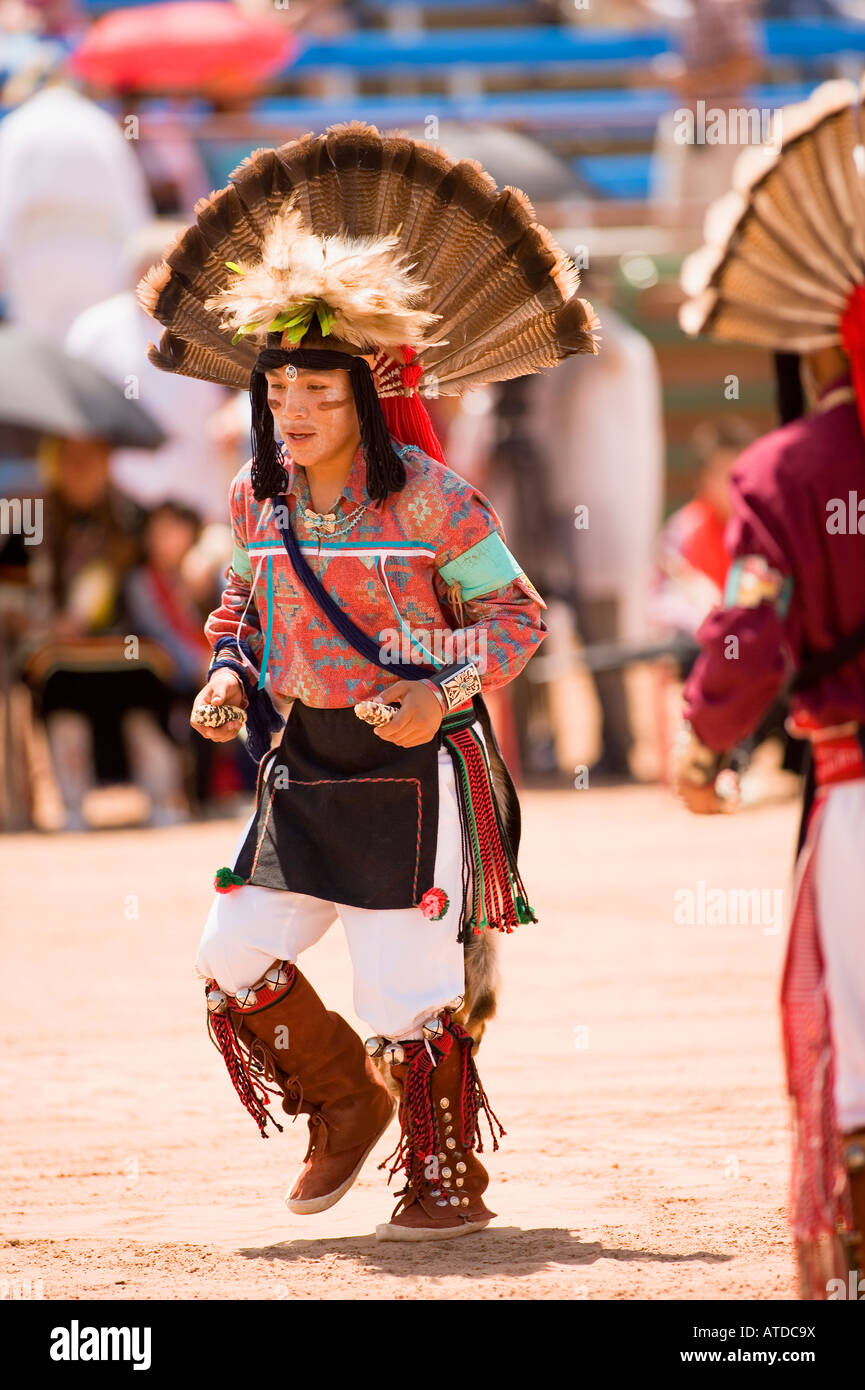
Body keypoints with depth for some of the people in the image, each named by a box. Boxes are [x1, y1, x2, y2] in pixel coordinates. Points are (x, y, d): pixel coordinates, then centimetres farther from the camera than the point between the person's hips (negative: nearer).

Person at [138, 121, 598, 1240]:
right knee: (235, 958, 2)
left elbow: (517, 613, -7)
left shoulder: (428, 499, -13)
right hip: (304, 764, 6)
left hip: (412, 765, -6)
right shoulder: (258, 500, 3)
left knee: (406, 981, -5)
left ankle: (449, 1181, 10)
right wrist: (227, 679, 2)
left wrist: (445, 693, -21)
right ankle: (346, 1105, 26)